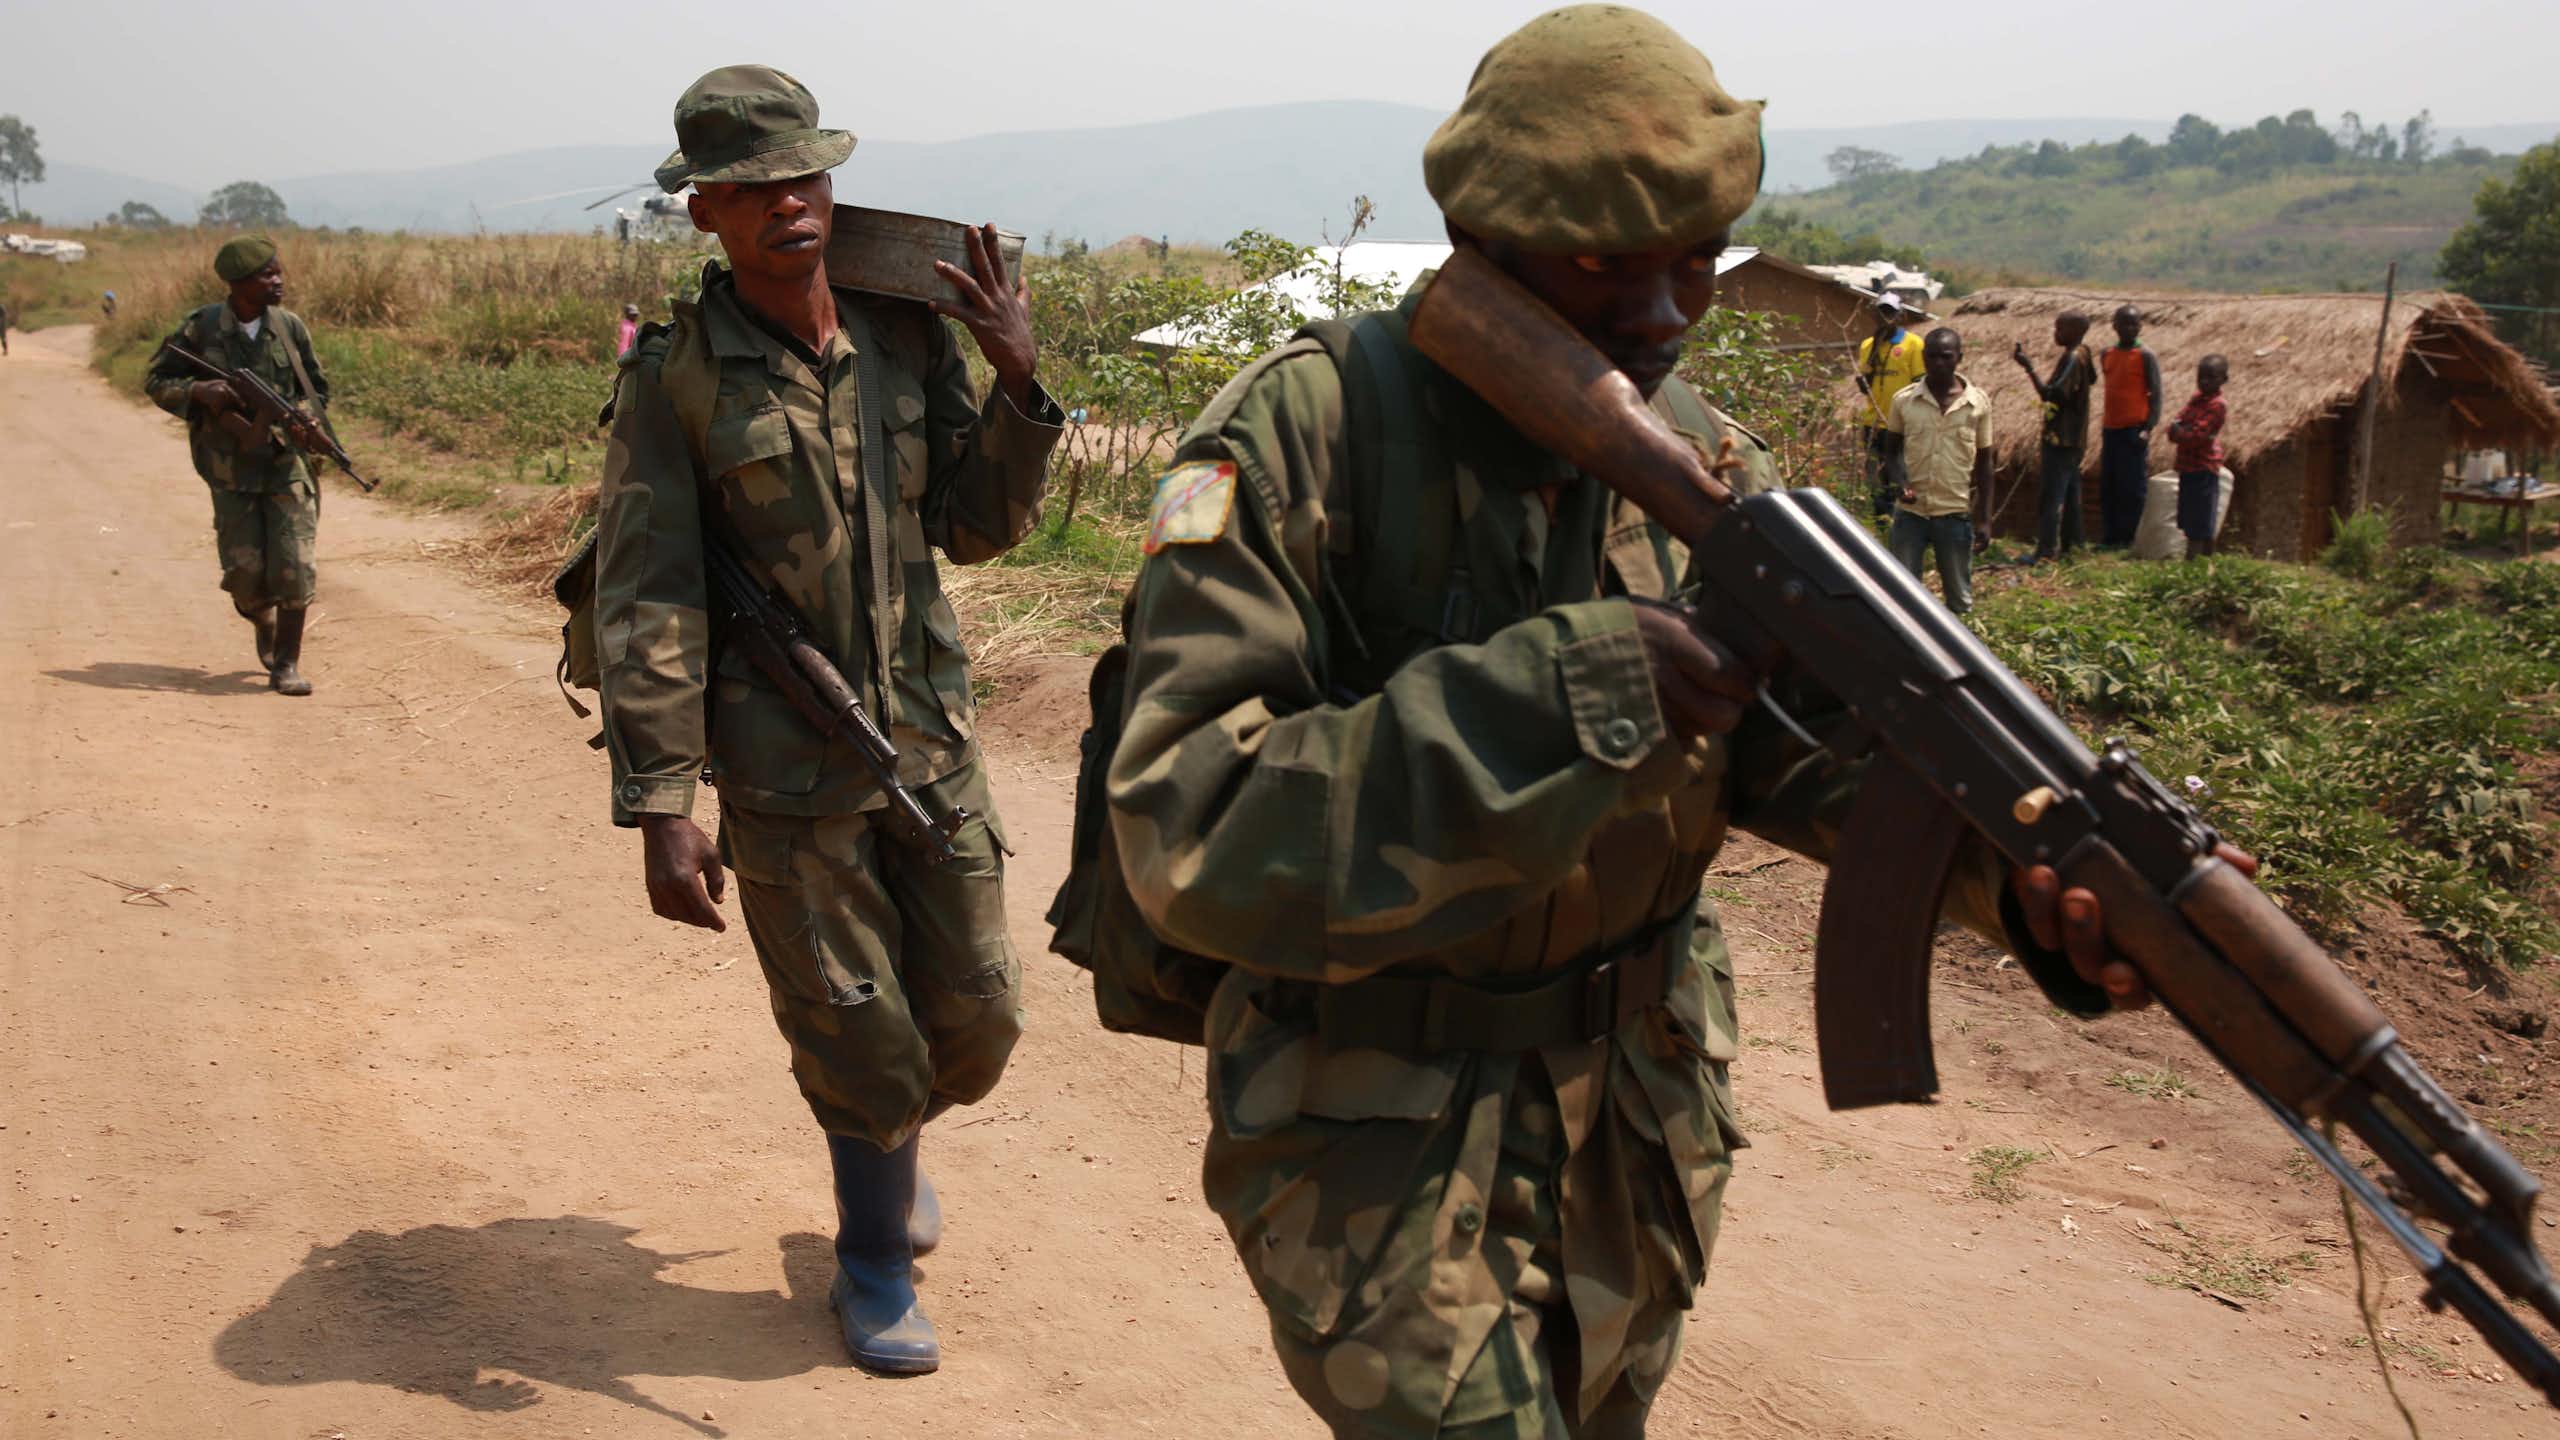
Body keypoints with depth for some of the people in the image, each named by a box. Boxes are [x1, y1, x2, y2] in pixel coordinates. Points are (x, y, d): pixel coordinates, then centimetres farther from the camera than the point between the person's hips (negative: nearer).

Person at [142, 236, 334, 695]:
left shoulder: (290, 327, 0)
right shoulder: (202, 328, -5)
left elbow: (318, 388, 10)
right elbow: (156, 380, 3)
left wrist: (297, 423, -9)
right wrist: (200, 392, -16)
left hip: (288, 464, 1)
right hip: (231, 470, -1)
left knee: (296, 567, -11)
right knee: (245, 573, 0)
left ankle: (287, 664, 1)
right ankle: (264, 626, 34)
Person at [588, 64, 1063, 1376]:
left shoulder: (909, 340, 1)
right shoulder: (677, 376, -11)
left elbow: (977, 529, 3)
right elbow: (644, 603, -12)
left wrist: (1019, 385, -12)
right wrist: (659, 808, -17)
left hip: (928, 738, 4)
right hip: (784, 768, -4)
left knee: (976, 1018, 11)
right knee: (857, 1034, 5)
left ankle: (892, 1140, 46)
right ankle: (874, 1267, 31)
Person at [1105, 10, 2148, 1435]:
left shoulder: (1701, 454, -1)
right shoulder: (1300, 441, -21)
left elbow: (1829, 728, -6)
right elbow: (1190, 833, -30)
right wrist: (1553, 694, -38)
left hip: (1637, 1117, 6)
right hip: (1378, 1130, -6)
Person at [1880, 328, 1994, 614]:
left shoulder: (1978, 402, -3)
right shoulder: (1904, 400, -3)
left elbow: (1983, 461, 4)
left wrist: (1985, 517, 2)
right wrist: (1899, 481, -10)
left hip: (1955, 514, 0)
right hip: (1911, 512, 0)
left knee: (1959, 600, 7)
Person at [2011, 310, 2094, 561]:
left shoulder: (2073, 359, -19)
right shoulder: (2082, 355, 11)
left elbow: (2050, 394, -26)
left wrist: (2028, 367, -27)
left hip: (2060, 440, -10)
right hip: (2072, 439, 10)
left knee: (2049, 497, -10)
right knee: (2069, 494, 17)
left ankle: (2046, 552, -11)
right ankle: (2070, 543, 24)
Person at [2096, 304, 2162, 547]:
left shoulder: (2145, 357, -5)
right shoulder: (2107, 355, 13)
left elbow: (2155, 394, -7)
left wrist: (2148, 428, -16)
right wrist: (2103, 424, 15)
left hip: (2134, 429, -6)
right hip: (2110, 429, 6)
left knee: (2132, 488, -4)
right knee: (2107, 488, 8)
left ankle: (2129, 540, 0)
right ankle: (2109, 539, 14)